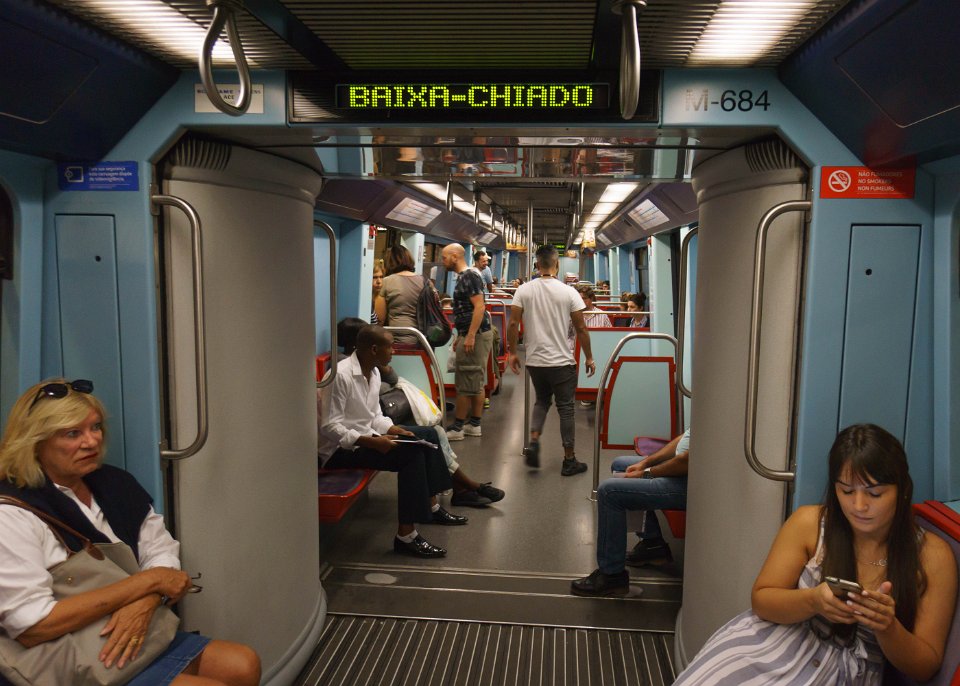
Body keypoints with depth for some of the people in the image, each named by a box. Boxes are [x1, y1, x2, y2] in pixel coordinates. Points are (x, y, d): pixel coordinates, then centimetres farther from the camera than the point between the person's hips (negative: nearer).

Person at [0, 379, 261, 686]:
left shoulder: (114, 483, 5)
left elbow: (162, 552, 7)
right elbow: (31, 627, -22)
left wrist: (145, 602, -17)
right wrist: (148, 582, -20)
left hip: (142, 638, 7)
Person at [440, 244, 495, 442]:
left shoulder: (469, 276, -14)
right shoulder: (463, 277, 17)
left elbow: (479, 307, -22)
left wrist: (470, 337, -25)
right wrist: (461, 336, 22)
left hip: (475, 335, -10)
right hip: (472, 334, 10)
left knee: (465, 383, -5)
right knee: (475, 383, 12)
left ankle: (456, 428, 0)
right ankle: (474, 425, 17)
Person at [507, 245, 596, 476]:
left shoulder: (524, 290, -3)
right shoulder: (568, 292, -8)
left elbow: (513, 323, -4)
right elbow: (581, 328, -5)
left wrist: (512, 352, 8)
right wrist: (589, 357, 6)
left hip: (535, 361, 3)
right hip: (562, 362, -3)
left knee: (542, 401, 23)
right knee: (565, 408, 7)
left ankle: (534, 442, 3)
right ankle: (569, 461, 14)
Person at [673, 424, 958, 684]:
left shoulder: (933, 556, -4)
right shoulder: (809, 522, -2)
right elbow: (761, 600, -1)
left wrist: (888, 627, -21)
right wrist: (813, 601, -21)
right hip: (778, 643, 1)